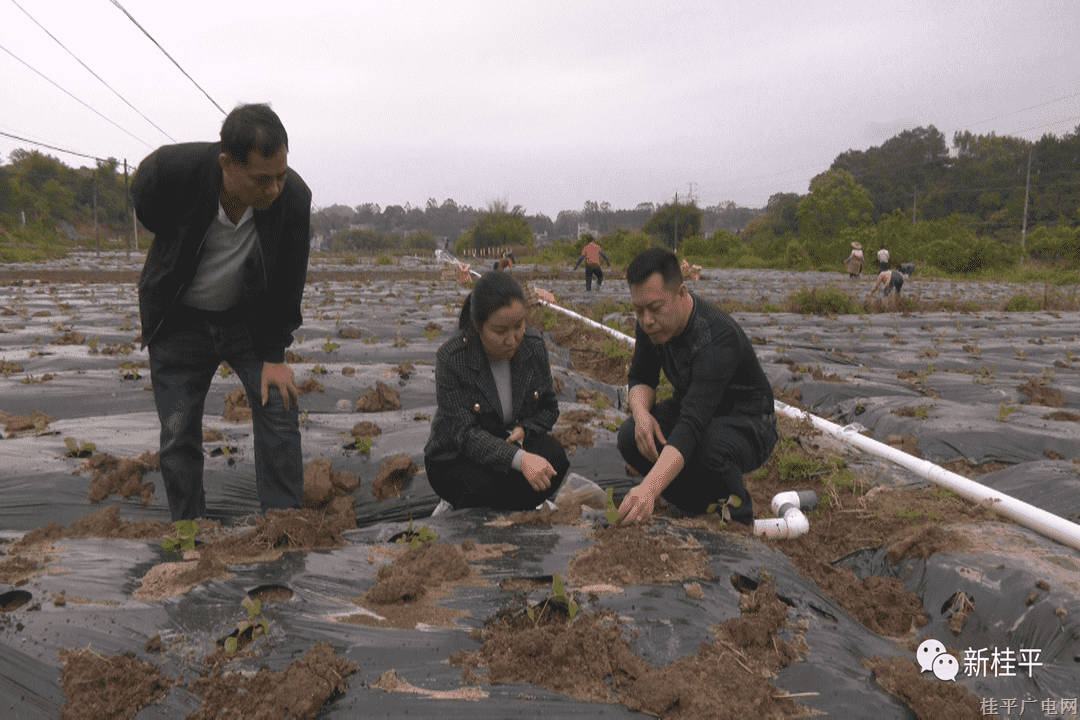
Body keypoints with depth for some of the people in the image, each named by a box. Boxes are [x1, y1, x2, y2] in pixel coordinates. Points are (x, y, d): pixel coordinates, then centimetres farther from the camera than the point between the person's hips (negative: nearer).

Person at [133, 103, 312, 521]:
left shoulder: (294, 197, -24)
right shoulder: (171, 170, -28)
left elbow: (288, 284, -11)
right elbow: (144, 206, 0)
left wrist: (274, 355, -10)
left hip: (250, 319, 1)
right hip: (180, 322, -1)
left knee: (279, 412, -7)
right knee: (178, 435, -1)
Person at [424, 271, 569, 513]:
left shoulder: (534, 346, -9)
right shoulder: (450, 359, -23)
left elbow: (549, 408, 5)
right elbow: (465, 434, -28)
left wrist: (523, 429, -19)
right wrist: (520, 458, -45)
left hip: (514, 442, 4)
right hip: (457, 460, -4)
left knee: (556, 460, -26)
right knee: (483, 484, -36)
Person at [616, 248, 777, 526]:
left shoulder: (716, 339, -36)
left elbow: (692, 427, -47)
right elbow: (641, 378, 0)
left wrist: (648, 489, -60)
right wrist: (641, 413, -25)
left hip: (746, 423, -7)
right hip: (693, 407, 7)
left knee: (709, 447, -40)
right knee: (630, 438, -20)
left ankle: (740, 527, -8)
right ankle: (702, 512, 4)